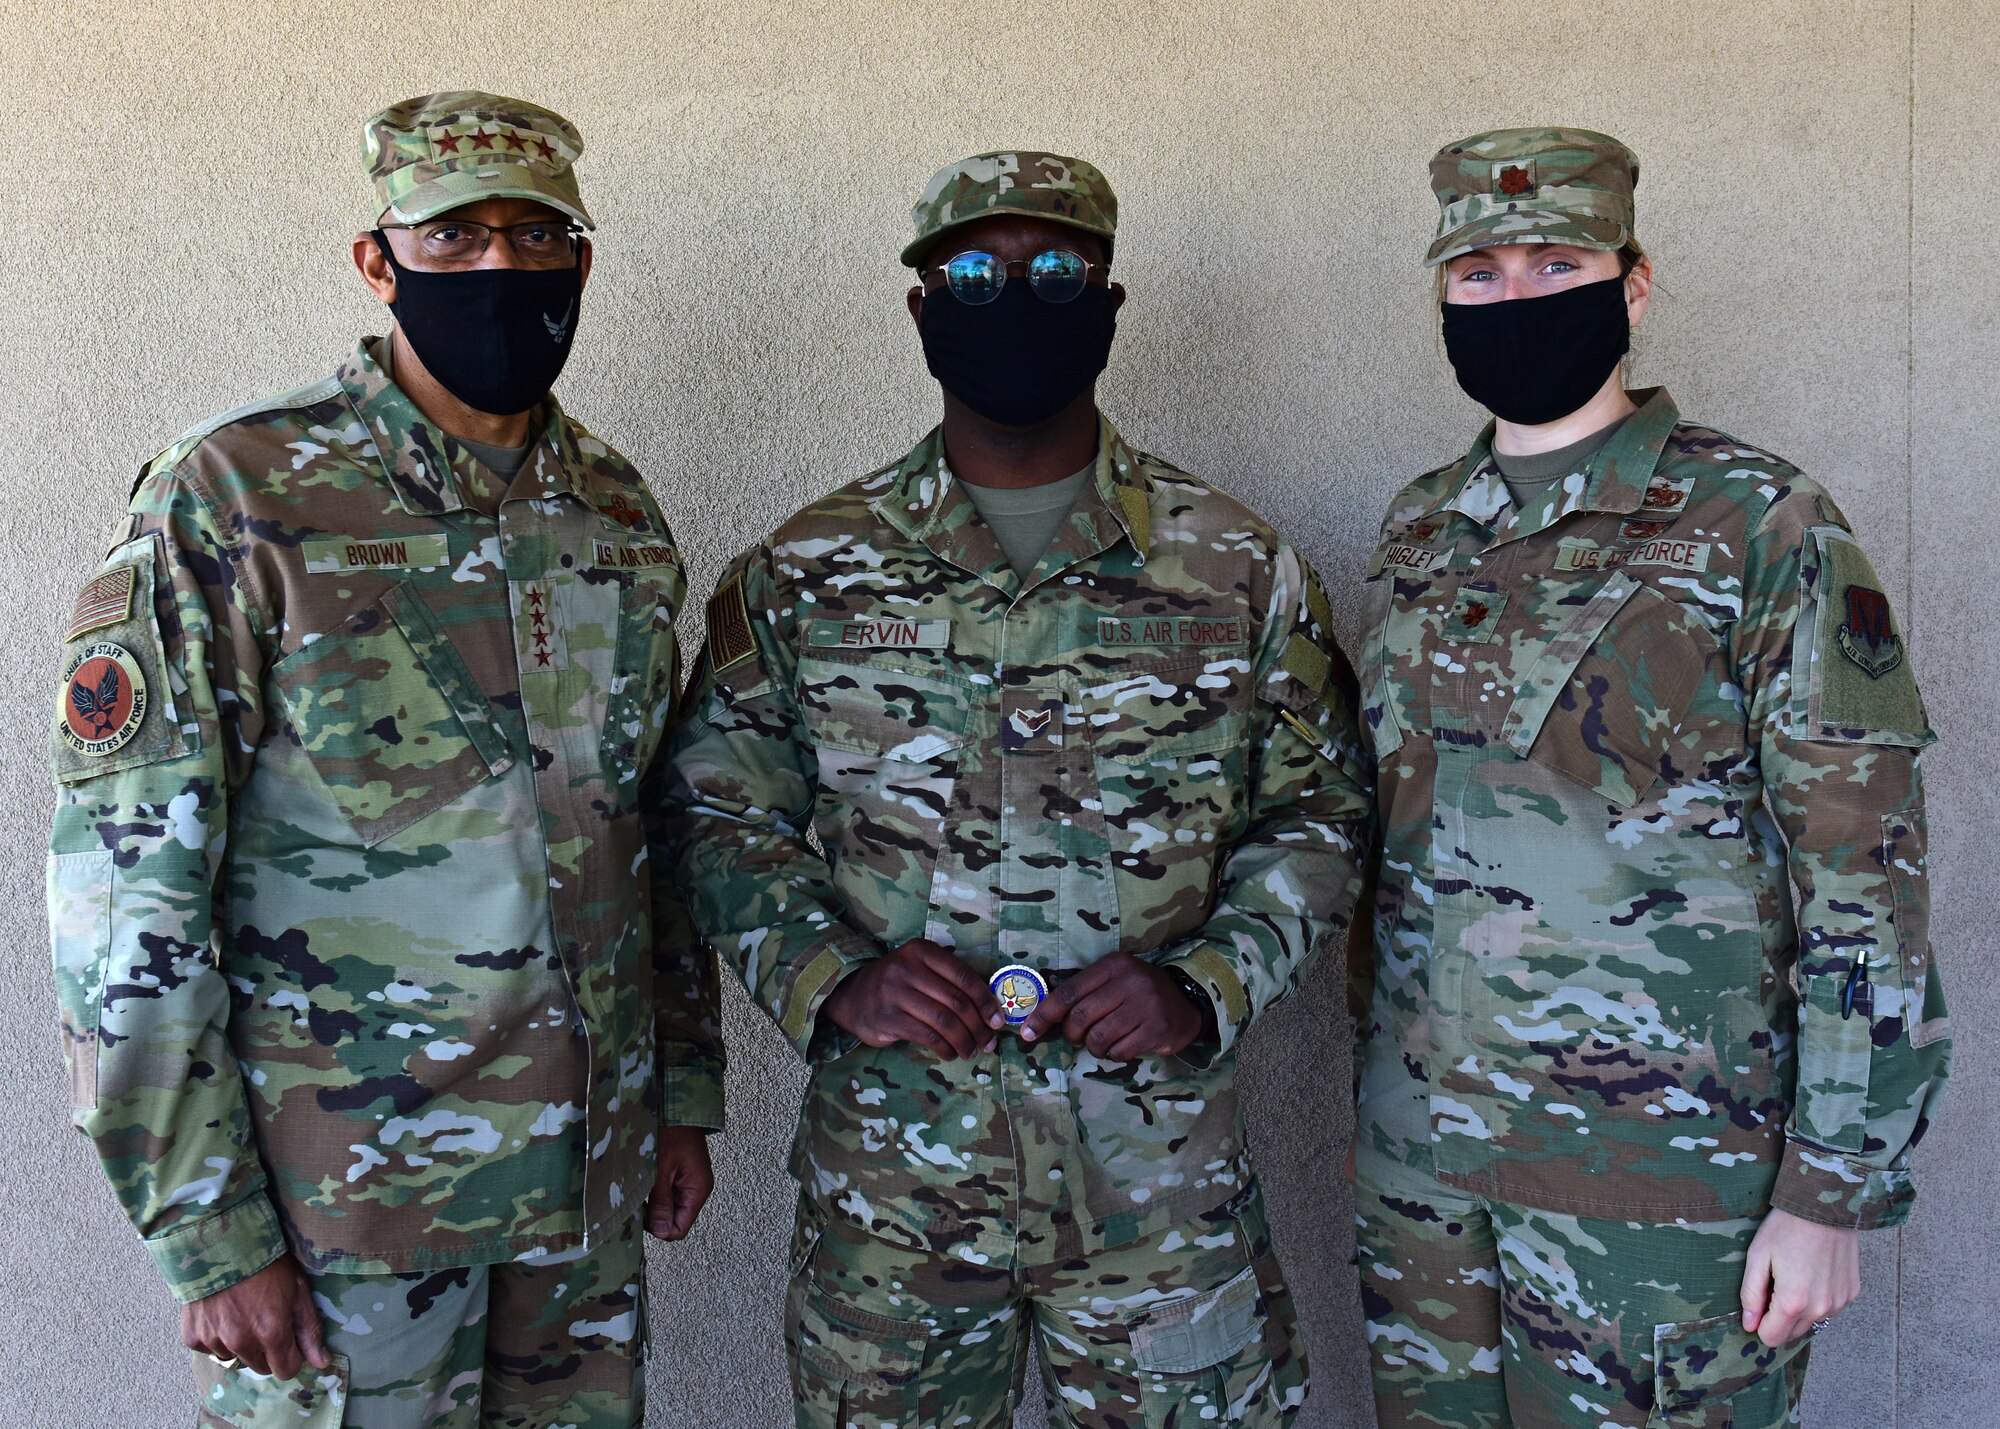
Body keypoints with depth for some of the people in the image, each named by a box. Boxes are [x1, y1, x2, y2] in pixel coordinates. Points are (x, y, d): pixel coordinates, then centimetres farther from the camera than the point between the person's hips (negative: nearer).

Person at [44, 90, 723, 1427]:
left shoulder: (620, 513, 5)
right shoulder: (231, 504, -13)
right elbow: (128, 890, -13)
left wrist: (686, 1092, 12)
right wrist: (211, 1236, -14)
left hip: (591, 1165, 5)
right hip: (345, 1175, -5)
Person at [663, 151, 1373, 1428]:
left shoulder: (1240, 571, 0)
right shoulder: (806, 577, 1)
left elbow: (1320, 812, 5)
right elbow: (723, 811, 6)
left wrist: (1206, 988, -10)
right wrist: (831, 981, -10)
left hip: (1161, 1169, 0)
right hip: (887, 1161, 1)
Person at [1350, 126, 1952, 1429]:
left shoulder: (1757, 527, -9)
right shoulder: (1420, 531, 8)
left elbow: (1867, 879, -10)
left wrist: (1832, 1195, -11)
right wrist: (1377, 1093, 15)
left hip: (1660, 1169, -5)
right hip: (1419, 1153, 5)